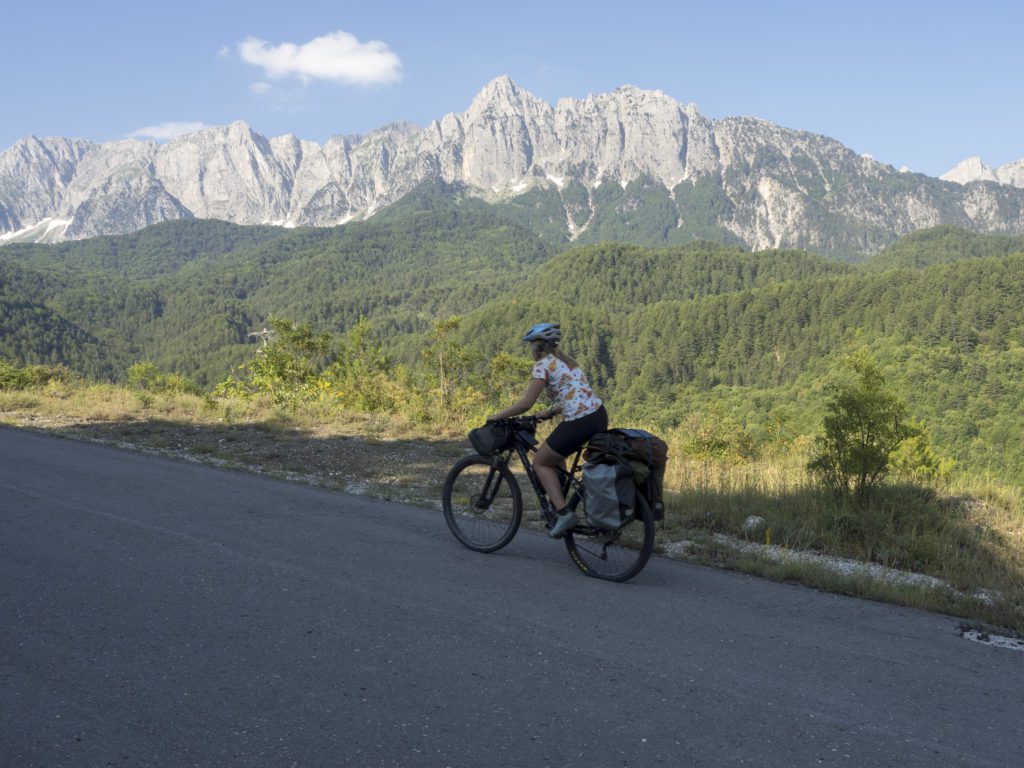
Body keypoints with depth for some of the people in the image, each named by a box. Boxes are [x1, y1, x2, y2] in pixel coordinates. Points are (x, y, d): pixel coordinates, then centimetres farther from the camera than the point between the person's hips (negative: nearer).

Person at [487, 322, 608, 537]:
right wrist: (548, 412, 26)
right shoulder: (565, 360, 20)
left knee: (540, 462, 11)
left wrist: (496, 416, -1)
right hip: (599, 416, 9)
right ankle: (562, 507, 25)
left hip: (579, 423, -8)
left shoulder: (543, 365, -6)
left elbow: (526, 403, -12)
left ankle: (564, 513, -1)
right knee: (554, 456, 28)